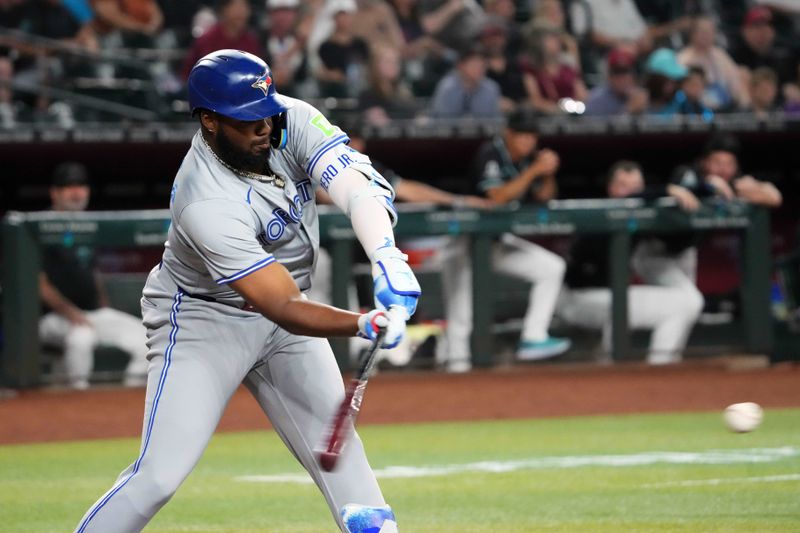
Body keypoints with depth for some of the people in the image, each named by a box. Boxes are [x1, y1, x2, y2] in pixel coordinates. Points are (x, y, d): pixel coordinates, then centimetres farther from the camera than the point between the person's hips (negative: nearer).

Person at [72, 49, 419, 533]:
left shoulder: (292, 122, -17)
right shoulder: (207, 205, -34)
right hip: (204, 320, -6)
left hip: (281, 322, 6)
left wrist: (387, 256, -48)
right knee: (160, 475, -13)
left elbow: (358, 183, -29)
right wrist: (365, 325, -51)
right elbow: (285, 309, -36)